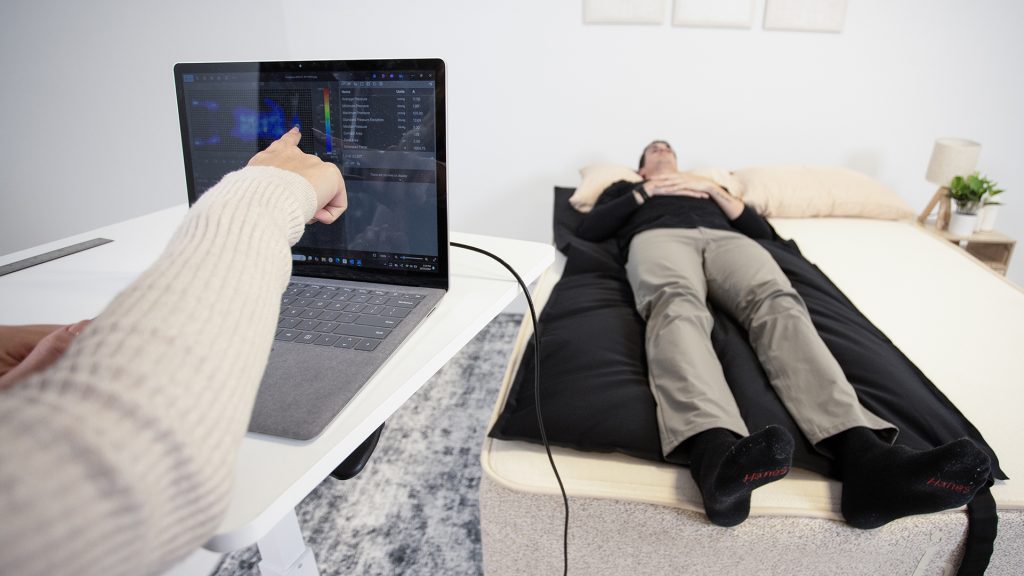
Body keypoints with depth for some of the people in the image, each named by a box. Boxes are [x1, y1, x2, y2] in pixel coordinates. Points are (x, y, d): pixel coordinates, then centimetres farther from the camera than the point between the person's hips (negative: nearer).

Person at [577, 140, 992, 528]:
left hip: (727, 239, 3)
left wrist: (712, 189, 16)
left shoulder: (705, 186, 43)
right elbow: (587, 229, 17)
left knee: (778, 303, -34)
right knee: (677, 303, -41)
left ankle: (863, 453, -57)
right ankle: (716, 452, -70)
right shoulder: (626, 189, 39)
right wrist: (647, 191, 13)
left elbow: (761, 229, 26)